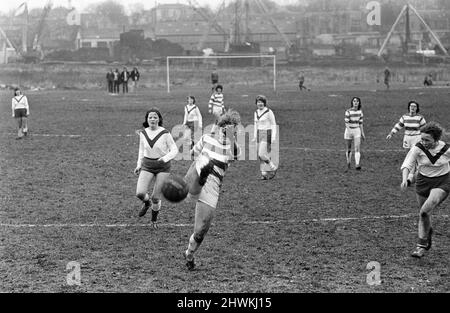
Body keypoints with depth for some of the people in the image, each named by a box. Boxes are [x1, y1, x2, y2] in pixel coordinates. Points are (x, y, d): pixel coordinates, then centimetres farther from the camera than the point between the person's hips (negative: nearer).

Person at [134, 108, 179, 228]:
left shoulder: (165, 133, -12)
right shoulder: (143, 133, -1)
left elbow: (174, 150, -8)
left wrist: (165, 158, -25)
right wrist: (139, 165, 10)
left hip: (163, 167, -3)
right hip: (147, 165, 3)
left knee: (156, 197, 0)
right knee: (140, 193, -15)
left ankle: (154, 219, 27)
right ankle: (147, 203, 22)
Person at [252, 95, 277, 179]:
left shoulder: (269, 112, -10)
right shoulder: (256, 113, 11)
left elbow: (274, 125, -8)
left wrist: (273, 137, -15)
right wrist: (254, 137, 16)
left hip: (267, 134, -7)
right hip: (259, 135, 7)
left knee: (262, 154, -15)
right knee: (260, 155, 3)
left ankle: (273, 168, 4)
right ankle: (264, 173, 8)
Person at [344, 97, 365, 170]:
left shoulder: (360, 111, 5)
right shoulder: (348, 111, -8)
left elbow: (360, 123, 13)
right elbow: (346, 123, -12)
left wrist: (362, 133, 14)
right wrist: (349, 130, -25)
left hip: (357, 130, 3)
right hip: (349, 130, -3)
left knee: (358, 148, -13)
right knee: (349, 149, 9)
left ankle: (357, 164, -22)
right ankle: (348, 164, 25)